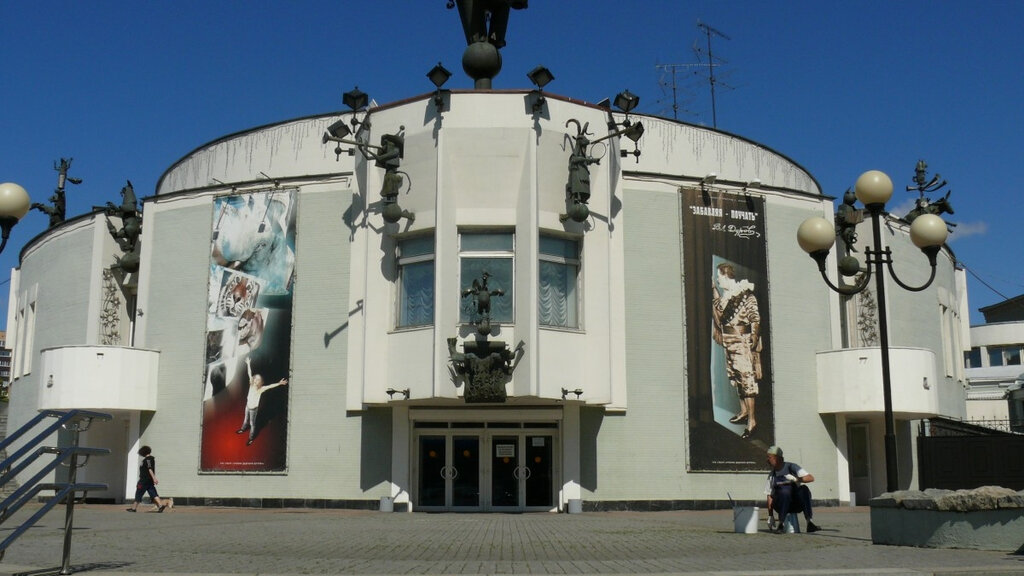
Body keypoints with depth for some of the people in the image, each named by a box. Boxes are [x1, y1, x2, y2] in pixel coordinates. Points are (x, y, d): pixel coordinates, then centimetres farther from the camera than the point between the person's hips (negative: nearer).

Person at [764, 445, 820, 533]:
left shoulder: (791, 467, 1)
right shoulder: (771, 474, 12)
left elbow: (811, 478, -11)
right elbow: (770, 495, 8)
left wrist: (795, 479, -27)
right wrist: (770, 516, 0)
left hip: (797, 504, -1)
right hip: (780, 505, 1)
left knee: (804, 489, -31)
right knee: (785, 491, -31)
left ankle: (810, 522, -38)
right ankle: (781, 524, -35)